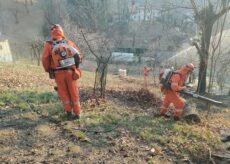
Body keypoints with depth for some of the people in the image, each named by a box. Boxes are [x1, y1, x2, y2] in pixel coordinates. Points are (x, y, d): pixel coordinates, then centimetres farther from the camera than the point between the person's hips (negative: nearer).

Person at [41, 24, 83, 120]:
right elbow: (79, 55, 2)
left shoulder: (48, 45, -3)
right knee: (74, 93, 11)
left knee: (64, 93, 15)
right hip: (70, 72, 1)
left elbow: (44, 59, -6)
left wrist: (48, 70, 9)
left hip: (58, 73, -1)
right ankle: (77, 113, 16)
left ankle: (68, 112, 17)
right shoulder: (69, 42, 3)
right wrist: (75, 65, 16)